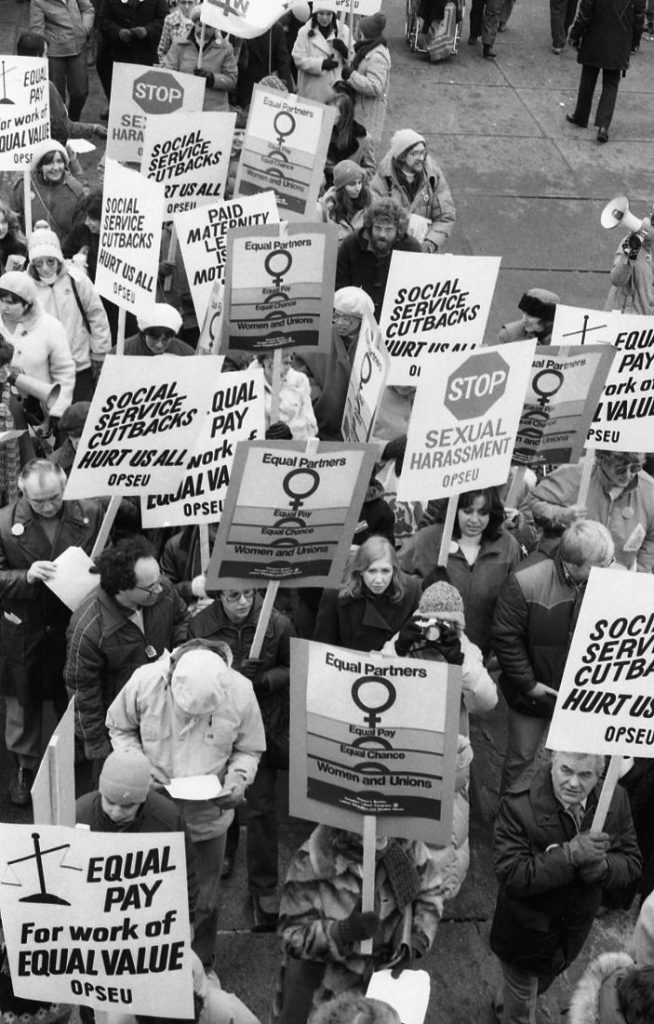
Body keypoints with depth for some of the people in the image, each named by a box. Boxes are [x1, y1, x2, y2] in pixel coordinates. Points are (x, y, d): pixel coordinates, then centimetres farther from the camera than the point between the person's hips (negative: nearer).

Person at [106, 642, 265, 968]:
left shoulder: (239, 693, -20)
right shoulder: (145, 682, -21)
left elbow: (249, 749, -2)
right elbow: (119, 728, -1)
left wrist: (239, 779, -21)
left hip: (209, 815, 0)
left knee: (203, 900, 15)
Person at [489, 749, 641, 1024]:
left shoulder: (615, 800, -16)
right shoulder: (519, 804, -31)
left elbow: (631, 864, -9)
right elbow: (510, 876, -33)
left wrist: (602, 866, -31)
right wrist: (569, 854, -41)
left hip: (574, 930, 5)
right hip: (525, 935, -5)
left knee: (540, 986, 34)